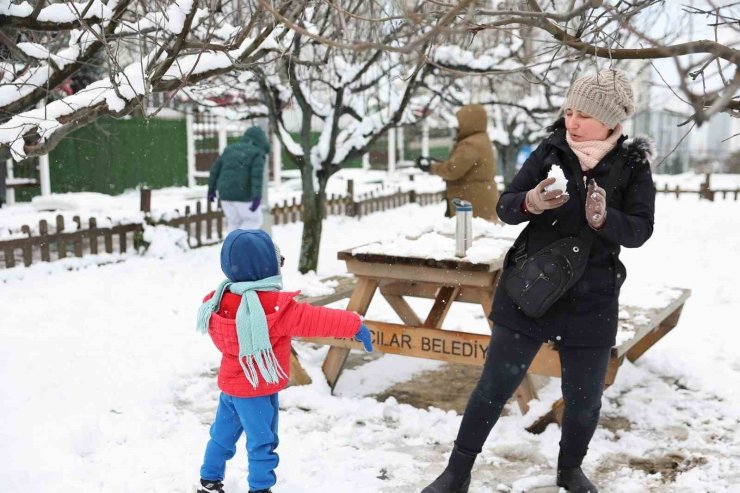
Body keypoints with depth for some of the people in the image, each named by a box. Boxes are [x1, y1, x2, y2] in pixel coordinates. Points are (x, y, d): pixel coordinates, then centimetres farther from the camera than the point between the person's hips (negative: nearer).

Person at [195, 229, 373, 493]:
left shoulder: (219, 302, -7)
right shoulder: (278, 306, -28)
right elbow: (313, 320, -25)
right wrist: (354, 324, -17)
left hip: (231, 383, 7)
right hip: (257, 390, -7)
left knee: (223, 433, 22)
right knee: (262, 441, 9)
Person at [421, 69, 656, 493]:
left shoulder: (634, 167, -5)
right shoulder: (551, 152, -5)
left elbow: (639, 231, -11)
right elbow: (505, 207, -4)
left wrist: (604, 219, -31)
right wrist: (530, 202, -27)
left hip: (591, 303, 0)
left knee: (584, 398, 12)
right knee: (494, 387, 5)